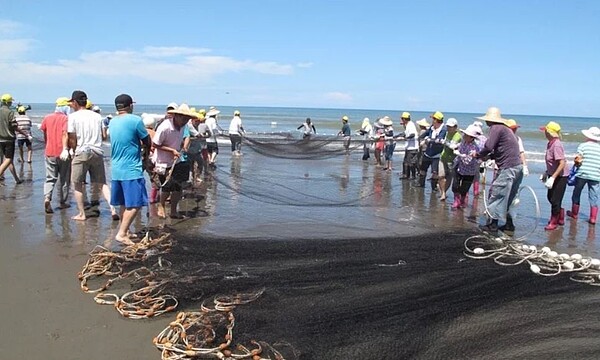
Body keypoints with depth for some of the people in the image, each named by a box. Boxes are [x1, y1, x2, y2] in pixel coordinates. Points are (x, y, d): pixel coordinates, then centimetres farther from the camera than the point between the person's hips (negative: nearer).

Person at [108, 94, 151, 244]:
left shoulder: (112, 122, 10)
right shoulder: (135, 120, -11)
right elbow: (147, 141, -1)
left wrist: (141, 146, 16)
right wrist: (146, 153, 18)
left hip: (116, 169, 8)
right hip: (132, 169, -8)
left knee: (124, 204, 17)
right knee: (135, 204, -5)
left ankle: (125, 231, 25)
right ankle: (121, 233, -9)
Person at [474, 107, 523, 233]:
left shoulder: (496, 128, -10)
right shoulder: (505, 128, 21)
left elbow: (488, 147, -19)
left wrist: (478, 155, -2)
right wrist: (488, 156, 14)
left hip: (508, 168, -10)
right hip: (517, 167, 10)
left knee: (497, 194, -3)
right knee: (508, 196, 17)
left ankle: (493, 224, 1)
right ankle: (509, 223, 23)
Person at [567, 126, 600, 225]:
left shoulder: (583, 145, -4)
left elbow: (578, 160, -13)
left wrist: (577, 163, 8)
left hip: (582, 174, -2)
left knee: (577, 193, 15)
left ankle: (574, 213, 26)